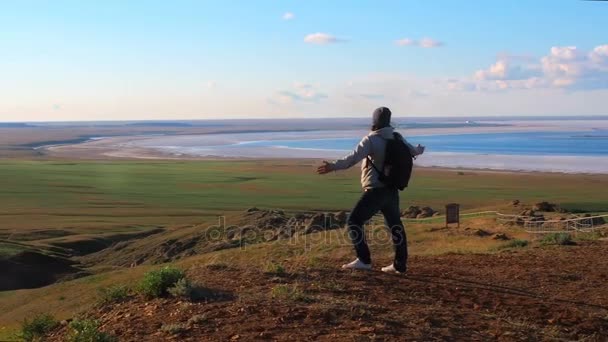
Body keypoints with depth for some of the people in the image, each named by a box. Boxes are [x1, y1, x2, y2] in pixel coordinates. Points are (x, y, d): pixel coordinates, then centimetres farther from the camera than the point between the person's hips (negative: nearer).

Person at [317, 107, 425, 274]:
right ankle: (400, 264, 21)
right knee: (395, 225, 17)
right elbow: (412, 150, 28)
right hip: (391, 190, 8)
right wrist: (419, 151, 51)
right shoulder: (397, 138, 9)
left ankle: (364, 260, -8)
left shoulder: (371, 139, -13)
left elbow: (354, 158, -27)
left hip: (375, 191, -8)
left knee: (354, 221, -3)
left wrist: (333, 166, -34)